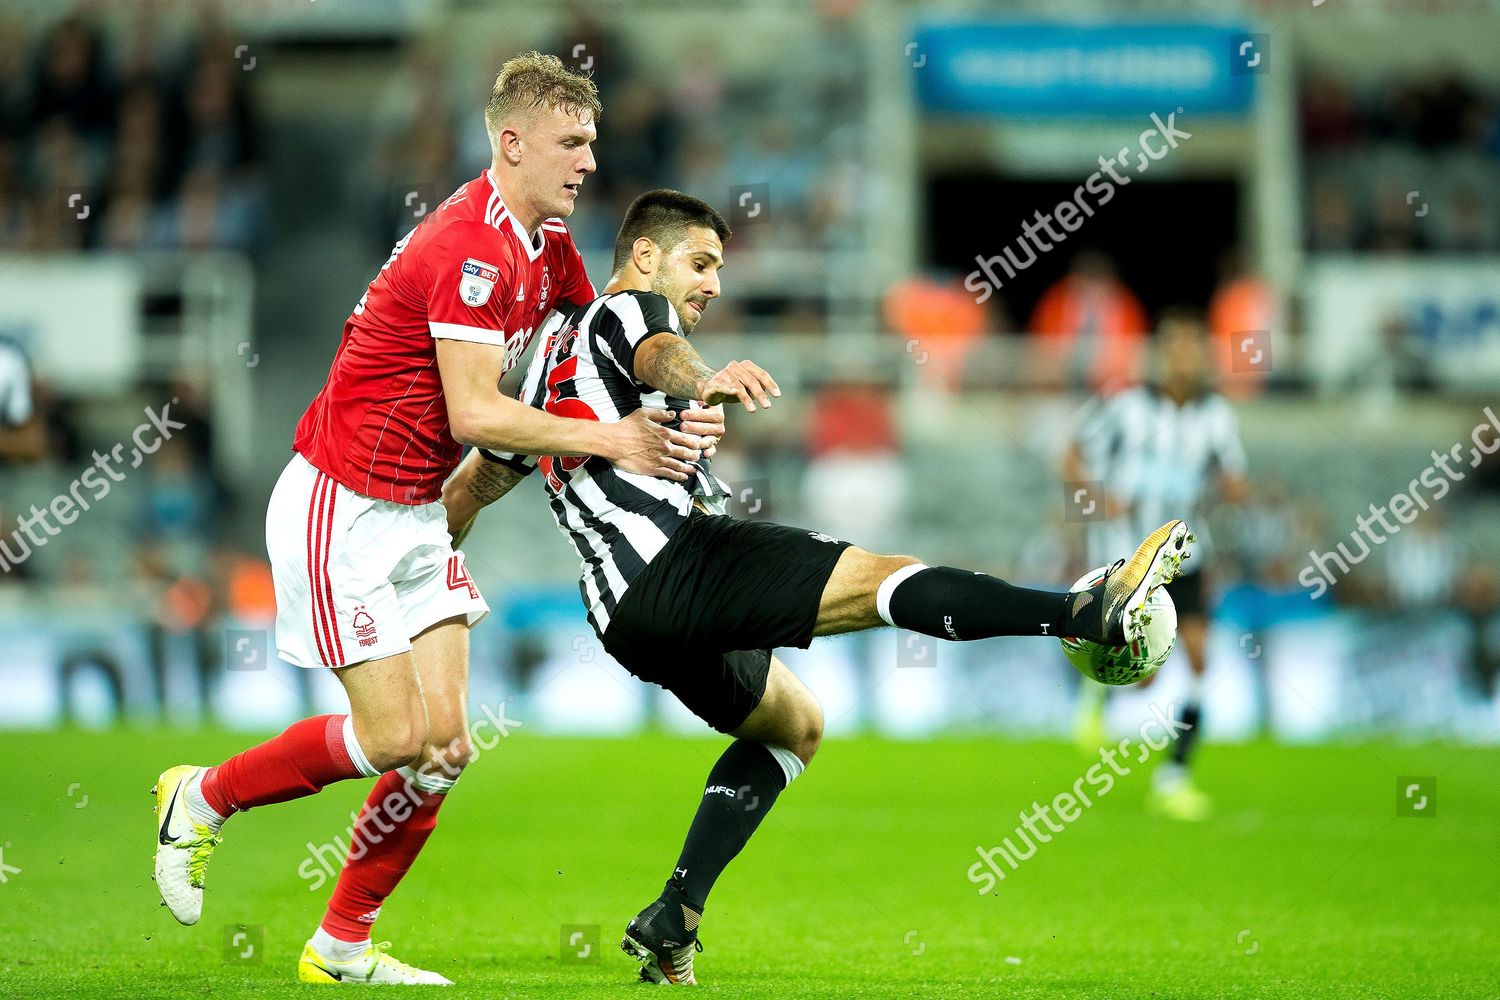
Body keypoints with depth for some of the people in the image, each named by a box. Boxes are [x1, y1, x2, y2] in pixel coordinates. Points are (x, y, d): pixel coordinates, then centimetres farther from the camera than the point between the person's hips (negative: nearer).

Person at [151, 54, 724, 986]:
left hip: (415, 515, 9)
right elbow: (474, 413, -25)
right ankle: (202, 797, 13)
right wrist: (607, 439, -20)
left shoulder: (548, 243, 7)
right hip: (340, 511, -9)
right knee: (395, 739, -9)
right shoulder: (472, 249, -23)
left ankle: (343, 946, 12)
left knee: (445, 746, 0)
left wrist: (678, 399, -2)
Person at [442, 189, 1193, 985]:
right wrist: (704, 380, -45)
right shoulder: (629, 309, 4)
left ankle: (673, 918, 13)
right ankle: (1095, 612, -38)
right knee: (879, 578, -21)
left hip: (626, 616, 9)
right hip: (678, 555, -9)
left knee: (792, 725, 24)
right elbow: (657, 355, -22)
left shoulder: (550, 351, 30)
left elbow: (473, 482, 36)